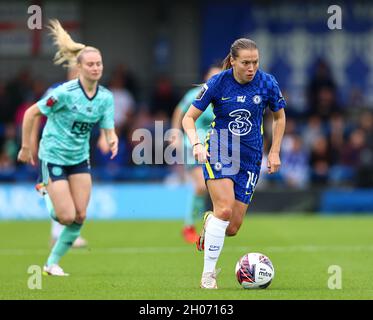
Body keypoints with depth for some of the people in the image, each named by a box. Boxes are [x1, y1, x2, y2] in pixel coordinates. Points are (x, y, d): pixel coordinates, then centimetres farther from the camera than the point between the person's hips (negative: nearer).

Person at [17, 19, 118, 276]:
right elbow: (31, 113, -12)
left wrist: (112, 140, -29)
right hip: (53, 157, -5)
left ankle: (52, 263, 14)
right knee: (67, 217, -12)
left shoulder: (106, 97, -5)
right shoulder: (65, 93, -20)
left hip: (80, 158, 5)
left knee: (80, 217, -2)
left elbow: (109, 130, -5)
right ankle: (49, 210, 25)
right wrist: (26, 147, -8)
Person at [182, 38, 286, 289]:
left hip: (250, 159, 3)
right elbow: (189, 118, -4)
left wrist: (275, 152, 5)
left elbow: (279, 117, 11)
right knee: (225, 208, -24)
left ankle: (210, 223, 37)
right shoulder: (217, 83, -11)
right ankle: (208, 273, -14)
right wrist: (196, 144, -21)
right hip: (219, 153, -3)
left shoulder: (267, 83, -6)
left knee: (232, 228, -1)